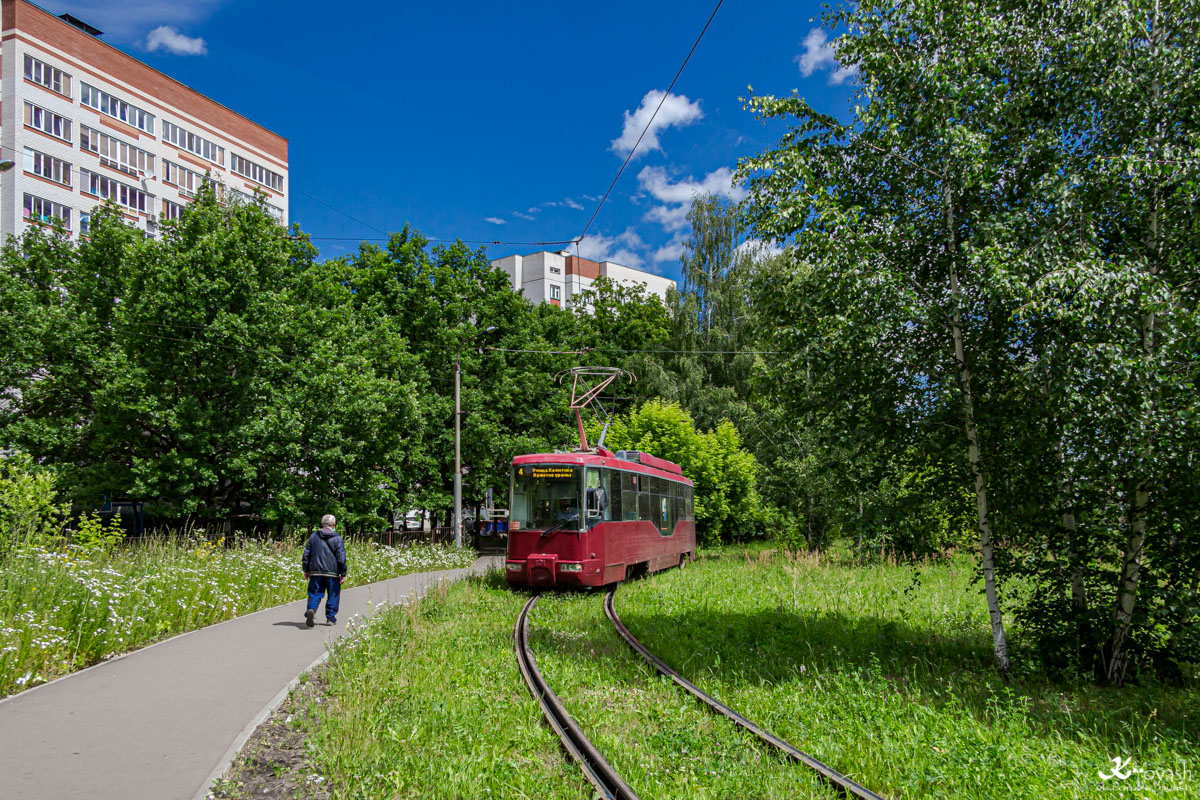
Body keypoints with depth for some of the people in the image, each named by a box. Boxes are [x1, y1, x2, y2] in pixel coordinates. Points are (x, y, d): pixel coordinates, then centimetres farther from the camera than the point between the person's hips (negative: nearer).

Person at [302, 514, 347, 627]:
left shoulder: (313, 536, 6)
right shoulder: (337, 538, -4)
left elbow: (306, 554, 8)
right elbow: (341, 557, -6)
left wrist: (306, 570, 16)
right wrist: (343, 574, -1)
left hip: (315, 572, 2)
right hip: (332, 572, -2)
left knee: (315, 593, 6)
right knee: (333, 595, 10)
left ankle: (311, 609, -20)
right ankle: (330, 617, 13)